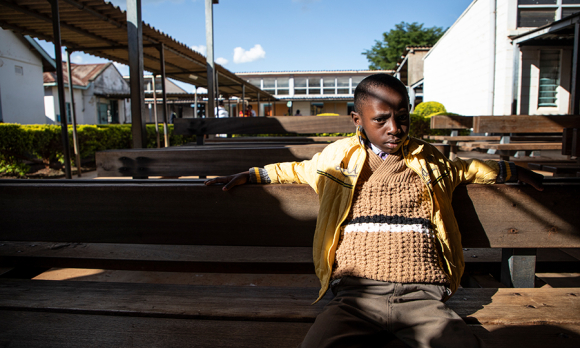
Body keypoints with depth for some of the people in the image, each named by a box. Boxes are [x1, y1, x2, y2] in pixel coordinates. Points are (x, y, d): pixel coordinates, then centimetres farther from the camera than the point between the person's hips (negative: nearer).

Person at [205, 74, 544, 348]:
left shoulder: (429, 160, 19)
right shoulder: (338, 156, 15)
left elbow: (467, 169, 38)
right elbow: (296, 170, 31)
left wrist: (517, 171, 46)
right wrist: (248, 175, 29)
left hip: (422, 297, 2)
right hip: (356, 295, -1)